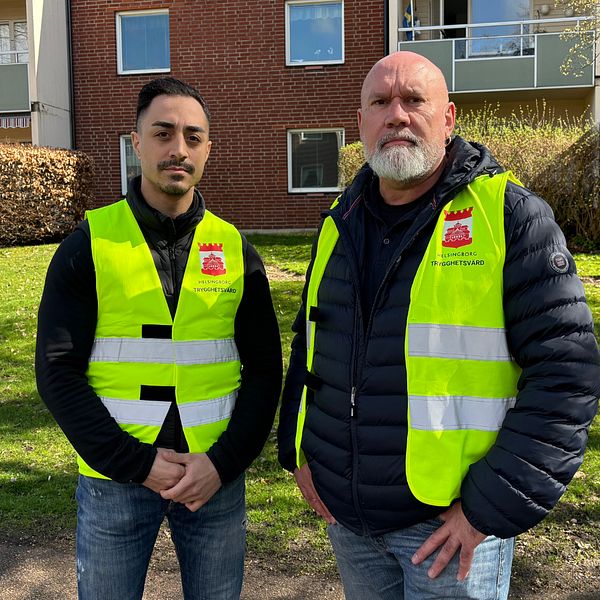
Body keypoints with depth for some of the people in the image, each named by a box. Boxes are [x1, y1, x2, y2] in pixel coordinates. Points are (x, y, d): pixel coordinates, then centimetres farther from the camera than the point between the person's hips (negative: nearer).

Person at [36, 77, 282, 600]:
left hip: (217, 476, 2)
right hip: (114, 479, -1)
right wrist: (135, 463, -12)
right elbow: (58, 371, -6)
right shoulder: (90, 243, -4)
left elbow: (264, 367, 2)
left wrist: (224, 461, -10)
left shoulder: (235, 248, 2)